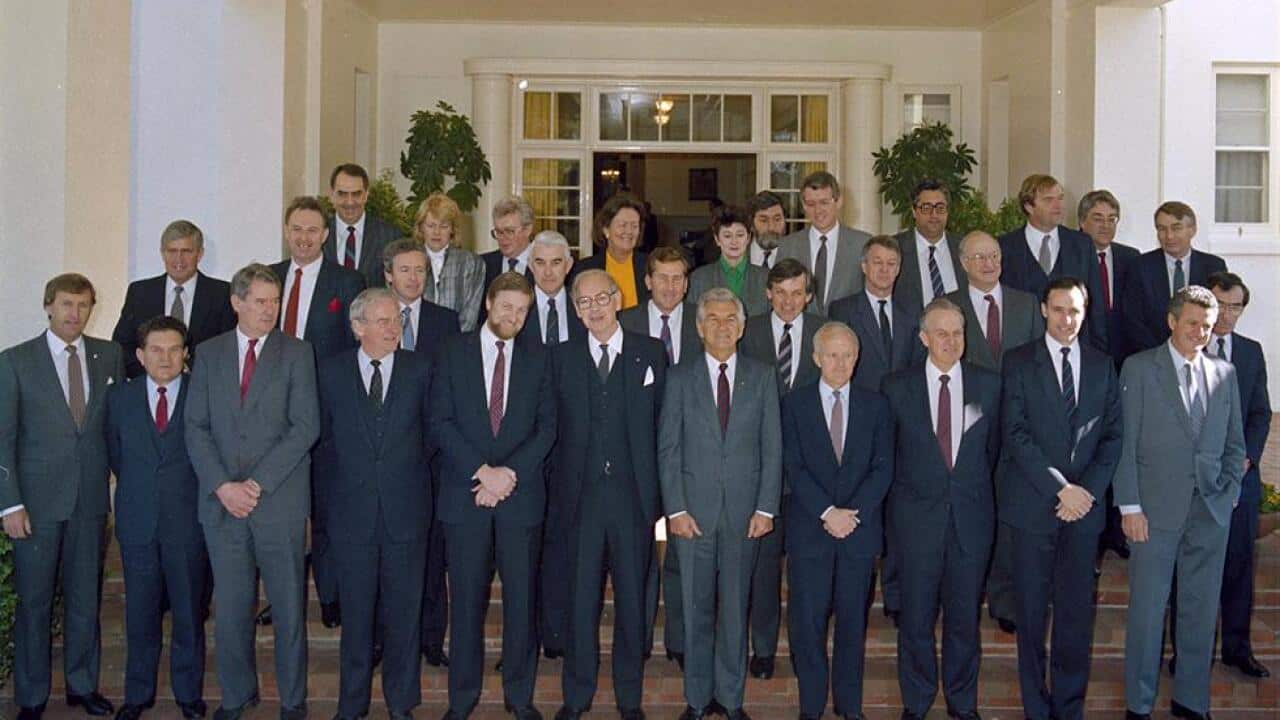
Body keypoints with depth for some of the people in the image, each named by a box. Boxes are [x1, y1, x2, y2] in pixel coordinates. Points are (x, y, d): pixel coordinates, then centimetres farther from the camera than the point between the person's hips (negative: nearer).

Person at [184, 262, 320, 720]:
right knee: (230, 607, 8)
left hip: (280, 501, -2)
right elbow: (196, 427, 5)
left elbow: (305, 428, -6)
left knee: (288, 605, 5)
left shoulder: (297, 354, 1)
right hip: (221, 501, 2)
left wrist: (257, 483, -12)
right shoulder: (209, 354, 9)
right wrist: (221, 486, -8)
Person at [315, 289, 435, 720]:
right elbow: (322, 439, 7)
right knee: (356, 612, 8)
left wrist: (410, 474, 3)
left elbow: (432, 430, 7)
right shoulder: (332, 372, 3)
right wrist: (331, 495, 5)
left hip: (406, 511, 0)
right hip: (352, 513, 0)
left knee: (403, 611, 7)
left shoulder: (420, 369, 3)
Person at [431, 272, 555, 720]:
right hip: (464, 494, -1)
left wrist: (510, 473, -10)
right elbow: (440, 422, -2)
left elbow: (546, 427, 3)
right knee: (467, 599, 4)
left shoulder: (537, 359, 9)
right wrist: (481, 471, -12)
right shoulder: (453, 352, 5)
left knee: (522, 598, 4)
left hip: (522, 494, 1)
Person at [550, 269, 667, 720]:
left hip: (633, 497, 0)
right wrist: (557, 491, -2)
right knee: (580, 600, 7)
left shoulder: (651, 354, 4)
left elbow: (664, 422, 2)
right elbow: (554, 428, 4)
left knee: (632, 599, 8)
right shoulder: (562, 358, 7)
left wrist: (656, 490, -3)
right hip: (580, 497, 1)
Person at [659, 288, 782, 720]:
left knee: (735, 607, 7)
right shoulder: (680, 378, 4)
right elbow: (668, 448, 2)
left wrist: (766, 507, -3)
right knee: (696, 609, 6)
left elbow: (772, 447, 4)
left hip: (744, 512, 0)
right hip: (693, 511, 0)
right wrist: (675, 509, -6)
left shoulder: (762, 377, 6)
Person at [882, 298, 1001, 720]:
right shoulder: (897, 388, -1)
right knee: (916, 616, 6)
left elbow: (993, 447, 11)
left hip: (971, 515, 1)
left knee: (965, 614, 9)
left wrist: (974, 489, 10)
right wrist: (905, 491, 5)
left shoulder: (988, 385, 3)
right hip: (917, 516, -1)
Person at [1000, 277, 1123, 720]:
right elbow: (1015, 434, -7)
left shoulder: (1102, 366, 11)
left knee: (1077, 612, 5)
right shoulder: (1019, 363, 1)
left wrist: (1089, 490, -6)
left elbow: (1112, 435, 8)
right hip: (1032, 505, -2)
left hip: (1084, 505, 2)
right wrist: (1061, 488, -13)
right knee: (1031, 611, 4)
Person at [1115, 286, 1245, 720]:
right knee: (1147, 609, 1)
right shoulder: (1139, 368, 0)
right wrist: (1130, 506, -8)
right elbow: (1126, 442, -4)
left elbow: (1235, 443, 17)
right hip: (1156, 508, -3)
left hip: (1211, 510, 4)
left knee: (1202, 610, 8)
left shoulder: (1225, 373, 12)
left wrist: (1229, 491, 3)